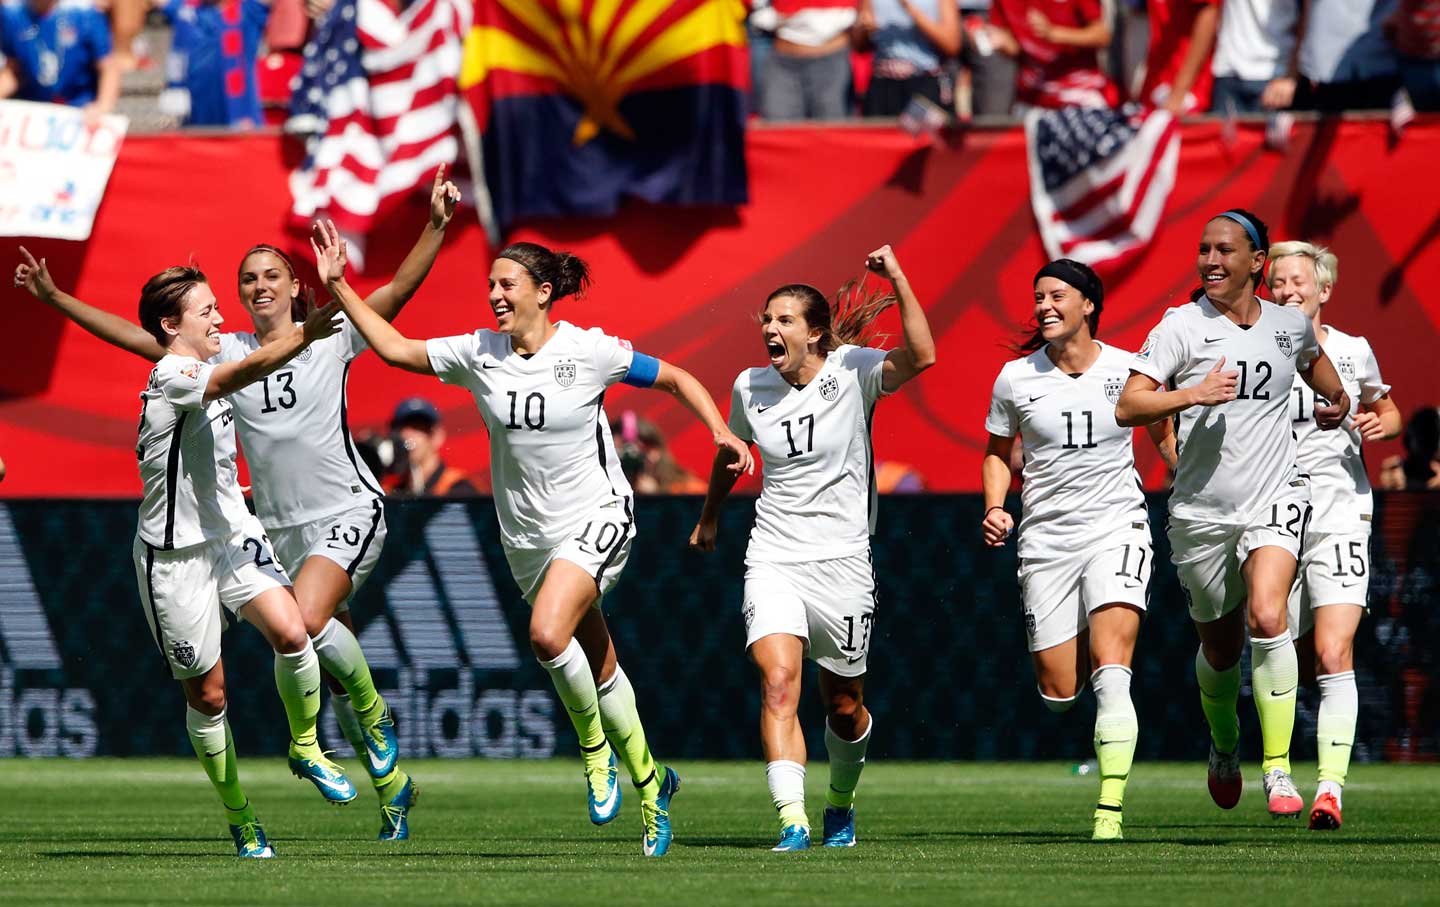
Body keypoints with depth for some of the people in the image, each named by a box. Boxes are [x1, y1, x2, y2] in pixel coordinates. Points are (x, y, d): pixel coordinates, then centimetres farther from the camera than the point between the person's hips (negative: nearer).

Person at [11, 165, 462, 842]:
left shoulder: (331, 340, -3)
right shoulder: (225, 354, 6)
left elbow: (401, 288, -11)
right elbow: (138, 338, 6)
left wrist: (436, 226, -25)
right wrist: (57, 300, 0)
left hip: (348, 510, -5)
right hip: (280, 526, 5)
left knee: (306, 620, -29)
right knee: (329, 646, 6)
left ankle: (371, 710, -2)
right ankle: (392, 788, 20)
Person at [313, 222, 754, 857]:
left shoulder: (590, 351, -11)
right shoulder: (479, 354, 0)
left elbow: (675, 380, -1)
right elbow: (395, 349, 5)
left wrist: (722, 433, -14)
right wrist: (339, 288, -1)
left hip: (596, 519, -5)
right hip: (528, 537, 5)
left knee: (548, 634, -28)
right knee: (599, 671, 11)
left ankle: (595, 748, -4)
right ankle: (649, 781, 29)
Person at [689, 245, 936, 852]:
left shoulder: (851, 372, -8)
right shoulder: (750, 387, 3)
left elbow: (920, 357, -27)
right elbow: (730, 452, 24)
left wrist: (897, 280, -35)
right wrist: (709, 518, 34)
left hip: (841, 562, -2)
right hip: (773, 562, 2)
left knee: (844, 707, 10)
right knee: (778, 682, -21)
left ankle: (841, 803, 39)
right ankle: (792, 822, -30)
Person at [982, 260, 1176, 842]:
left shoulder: (1130, 371, -2)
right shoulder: (1016, 379, 0)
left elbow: (1165, 434, 15)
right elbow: (998, 450, 16)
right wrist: (995, 509, 0)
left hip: (1117, 527, -2)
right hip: (1046, 536, 2)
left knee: (1109, 674, -20)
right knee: (1059, 694, 0)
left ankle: (1111, 809, -21)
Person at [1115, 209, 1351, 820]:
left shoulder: (1291, 326, 4)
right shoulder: (1181, 327, -6)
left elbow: (1313, 357, 30)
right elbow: (1127, 407, -14)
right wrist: (1193, 394, -26)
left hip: (1274, 501, 0)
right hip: (1201, 511, 0)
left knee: (1267, 619, -23)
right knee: (1220, 647, 11)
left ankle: (1278, 769, -18)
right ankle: (1224, 746, 43)